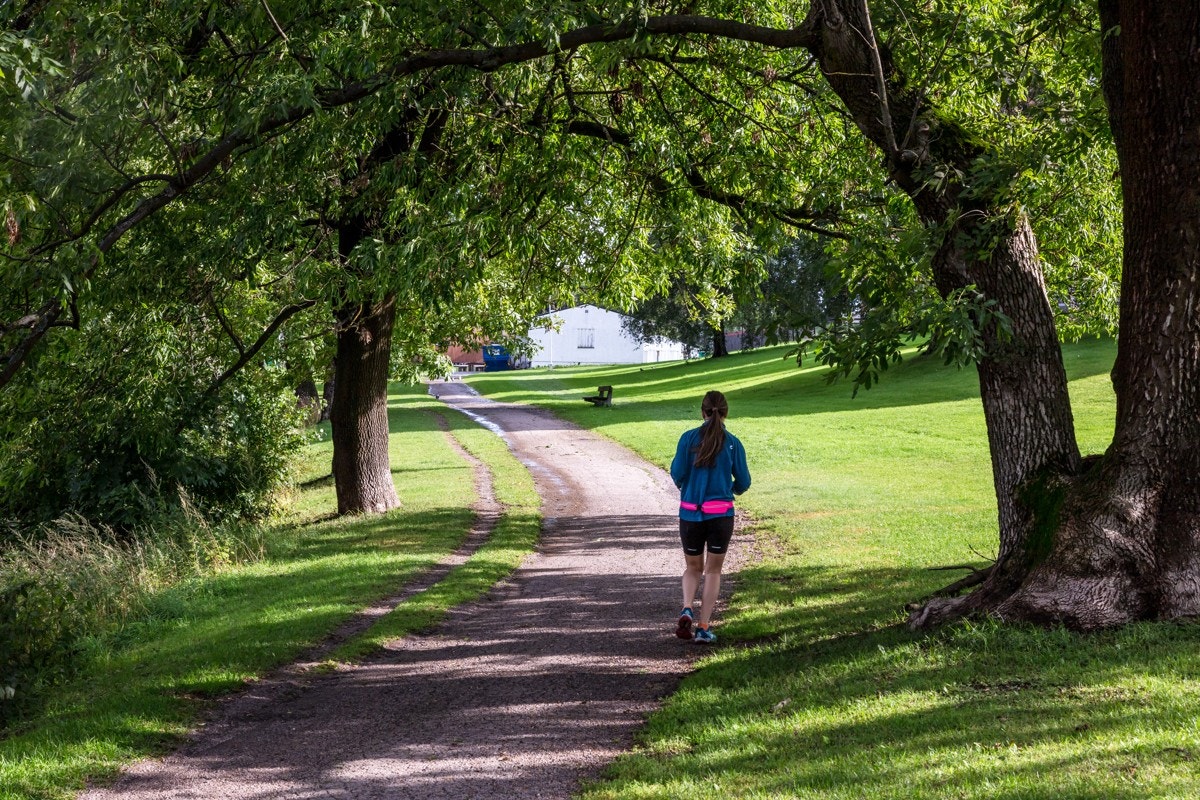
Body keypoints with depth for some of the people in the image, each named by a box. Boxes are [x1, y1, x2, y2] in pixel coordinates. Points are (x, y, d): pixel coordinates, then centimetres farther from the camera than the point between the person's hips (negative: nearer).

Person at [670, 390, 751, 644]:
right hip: (721, 513, -1)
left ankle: (686, 610, -8)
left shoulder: (688, 438, -4)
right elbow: (743, 482, 1)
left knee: (692, 568, 18)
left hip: (690, 513, 1)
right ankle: (704, 628, 7)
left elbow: (677, 474, -7)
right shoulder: (733, 443, -3)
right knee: (713, 570, 11)